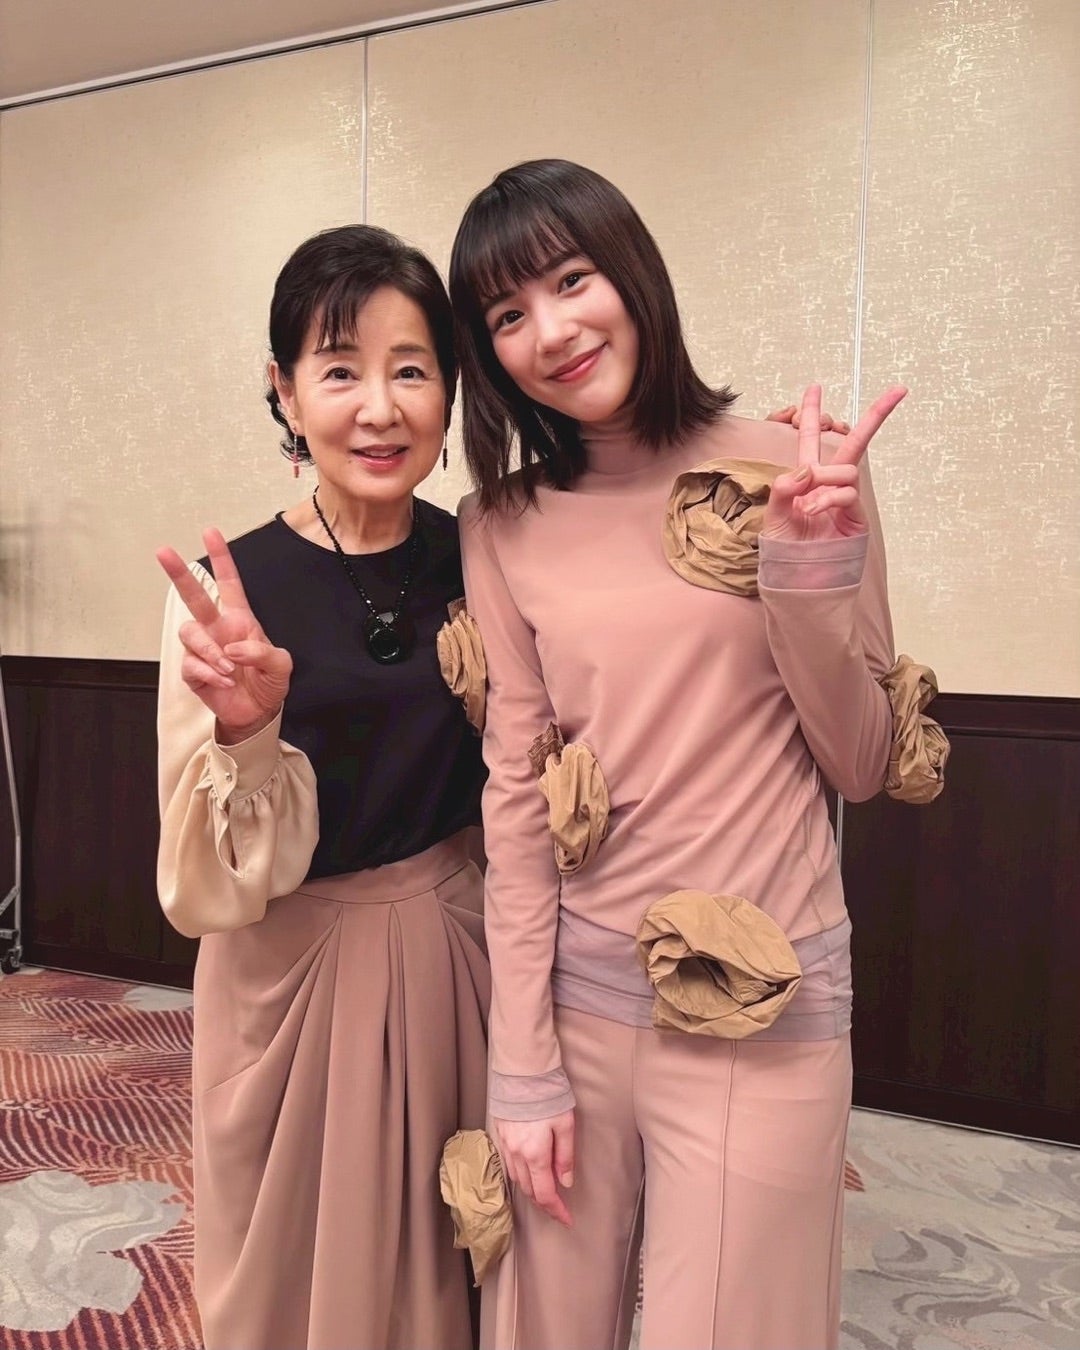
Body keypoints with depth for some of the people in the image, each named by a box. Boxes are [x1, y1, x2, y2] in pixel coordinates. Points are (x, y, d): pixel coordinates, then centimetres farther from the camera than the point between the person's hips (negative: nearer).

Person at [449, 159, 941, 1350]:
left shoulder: (798, 475, -4)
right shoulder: (502, 529, -1)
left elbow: (861, 766, -2)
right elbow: (515, 791, -2)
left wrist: (808, 567, -17)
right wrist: (522, 1064, -2)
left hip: (761, 1005, -1)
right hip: (572, 993, 2)